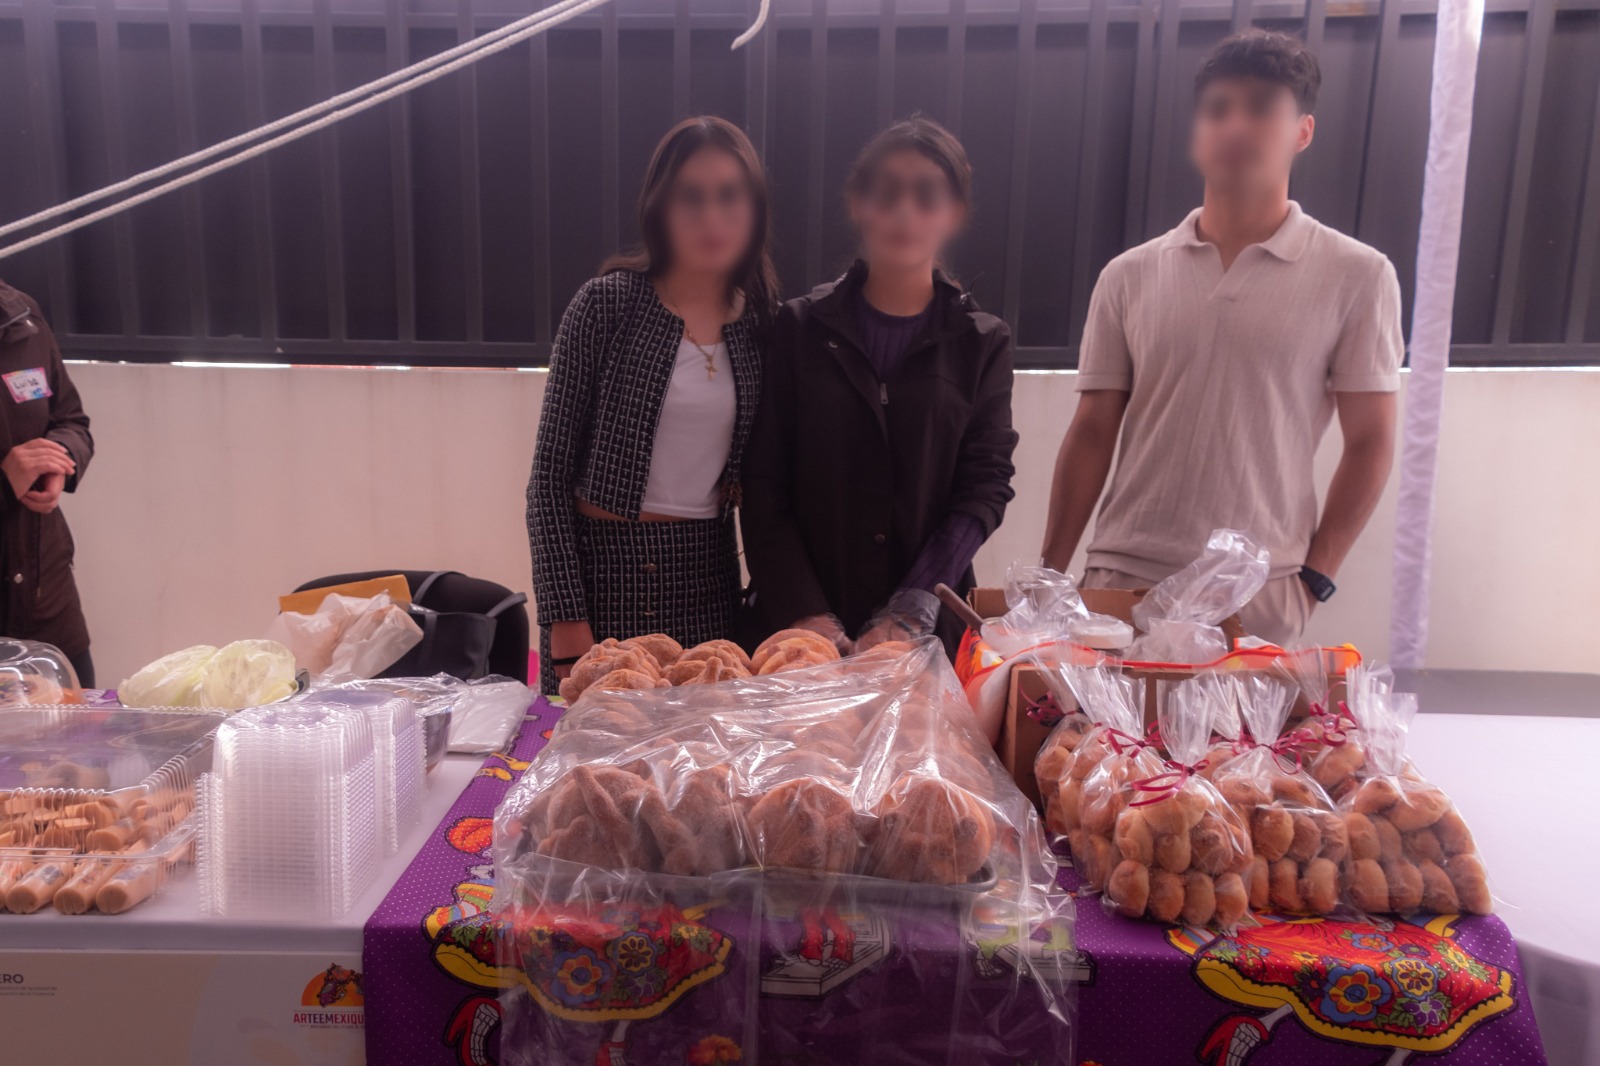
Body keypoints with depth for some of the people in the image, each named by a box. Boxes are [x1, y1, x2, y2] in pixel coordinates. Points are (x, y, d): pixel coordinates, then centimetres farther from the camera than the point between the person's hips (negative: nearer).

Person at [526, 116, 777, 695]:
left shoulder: (763, 321, 4)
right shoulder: (607, 304, -7)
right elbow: (550, 474, -6)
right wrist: (565, 619, -11)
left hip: (708, 573, 3)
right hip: (601, 565, -3)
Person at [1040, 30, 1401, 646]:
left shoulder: (1356, 276, 1)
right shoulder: (1129, 276, 6)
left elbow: (1369, 443, 3)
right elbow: (1092, 434, 6)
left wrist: (1312, 579, -4)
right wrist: (1051, 576, 1)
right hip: (1120, 580, 2)